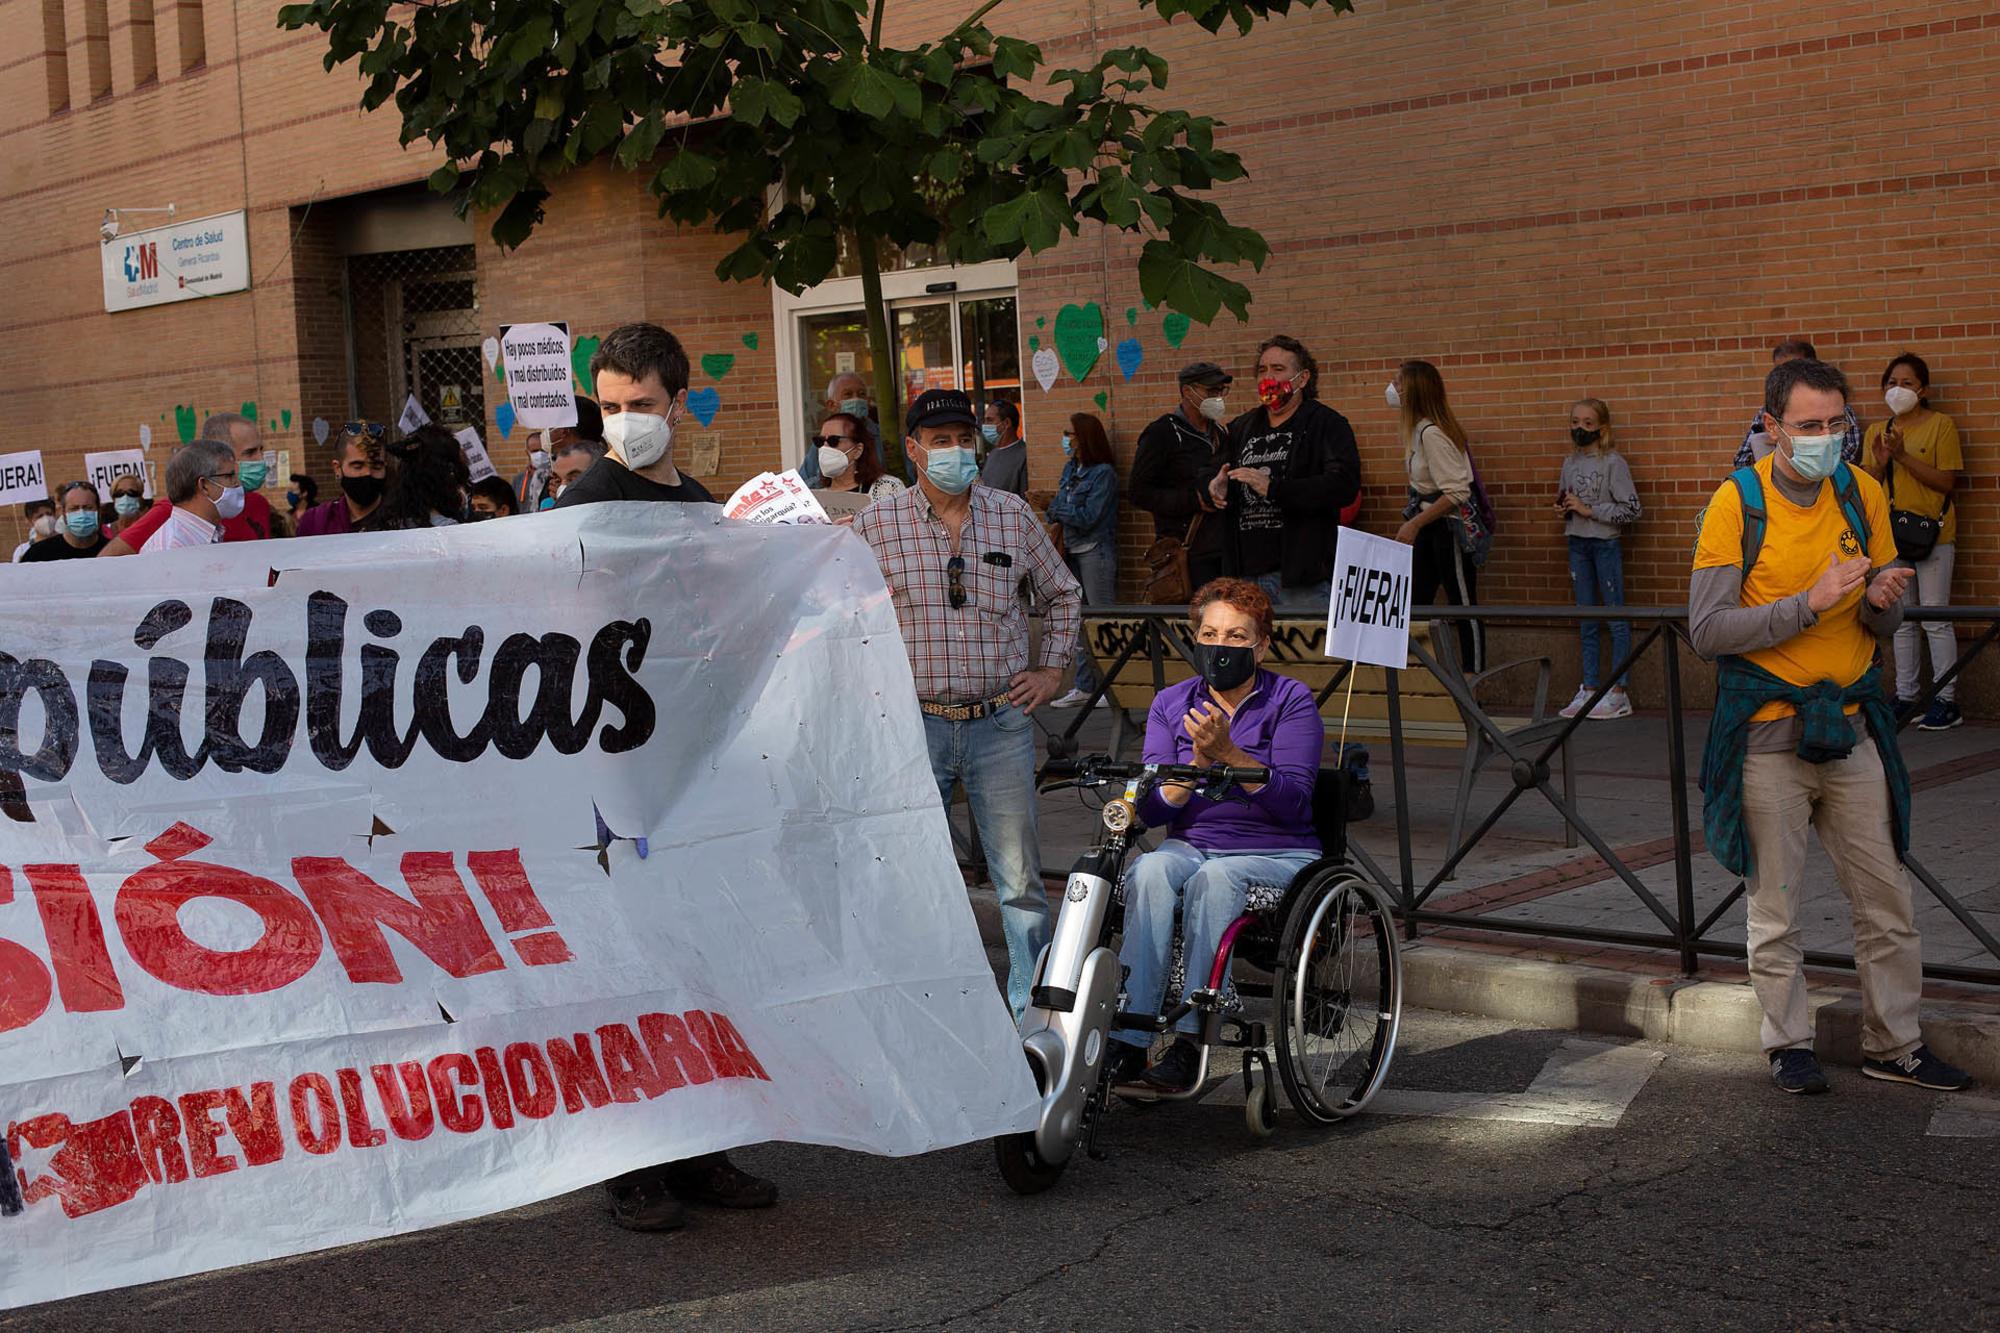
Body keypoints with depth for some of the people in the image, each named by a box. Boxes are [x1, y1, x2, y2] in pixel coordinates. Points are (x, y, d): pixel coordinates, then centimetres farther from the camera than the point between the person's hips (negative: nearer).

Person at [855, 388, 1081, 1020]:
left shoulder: (1013, 515, 6)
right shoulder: (876, 523, 0)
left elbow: (1062, 594, 19)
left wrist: (1051, 670, 11)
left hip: (1001, 724, 1)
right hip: (913, 726, -1)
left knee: (1020, 879, 4)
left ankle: (1030, 1011, 16)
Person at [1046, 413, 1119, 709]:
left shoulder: (1103, 473, -11)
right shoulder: (1070, 468, 13)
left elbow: (1088, 516, -16)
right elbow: (1061, 511, 13)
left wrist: (1054, 507, -7)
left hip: (1095, 551, -8)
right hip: (1072, 550, 8)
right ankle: (1085, 686, 16)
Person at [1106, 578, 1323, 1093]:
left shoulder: (1292, 702, 0)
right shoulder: (1171, 704, 9)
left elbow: (1291, 801, -12)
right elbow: (1153, 810, 1)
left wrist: (1228, 752, -23)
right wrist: (1199, 761, -16)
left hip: (1276, 855, -3)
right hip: (1189, 846, 3)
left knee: (1213, 877, -35)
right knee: (1151, 871, -31)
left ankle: (1189, 1039, -33)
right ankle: (1127, 1041, -35)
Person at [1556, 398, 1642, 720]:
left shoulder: (1613, 463, -10)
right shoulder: (1570, 463, 9)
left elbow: (1631, 510, -14)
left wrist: (1588, 510, -17)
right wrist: (1563, 509, 1)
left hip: (1606, 543, -6)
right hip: (1577, 544, 6)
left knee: (1616, 617, 0)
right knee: (1586, 620, 11)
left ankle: (1618, 693, 3)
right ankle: (1589, 689, 17)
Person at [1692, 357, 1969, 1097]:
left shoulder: (1862, 493, 4)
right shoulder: (1737, 502, -9)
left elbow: (1885, 624, 10)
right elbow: (1707, 630, -15)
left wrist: (1882, 602, -14)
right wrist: (1810, 603, -23)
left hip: (1851, 725, 4)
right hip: (1768, 732, -4)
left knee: (1885, 898, 8)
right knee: (1775, 905, 5)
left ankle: (1893, 1043, 22)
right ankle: (1790, 1045, 20)